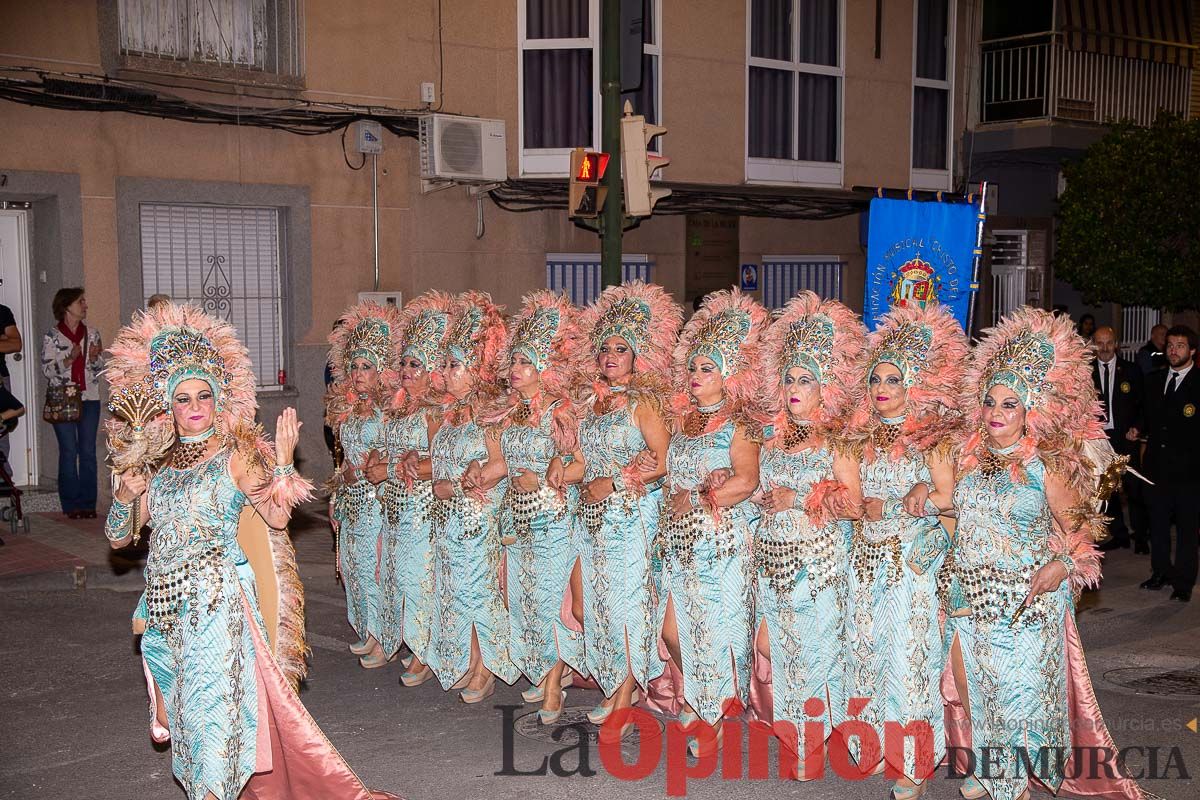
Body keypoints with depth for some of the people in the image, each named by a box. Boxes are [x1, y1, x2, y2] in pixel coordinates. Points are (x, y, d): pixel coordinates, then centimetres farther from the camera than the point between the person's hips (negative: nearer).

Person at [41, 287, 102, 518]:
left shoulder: (92, 334, 10)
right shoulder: (52, 337, -1)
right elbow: (47, 369, -7)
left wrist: (95, 358, -8)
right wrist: (70, 359, -18)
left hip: (89, 398, 3)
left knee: (88, 451, 2)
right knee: (69, 451, -1)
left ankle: (88, 503, 9)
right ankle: (71, 504, 6)